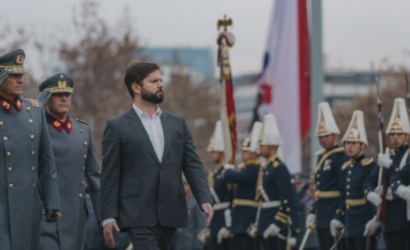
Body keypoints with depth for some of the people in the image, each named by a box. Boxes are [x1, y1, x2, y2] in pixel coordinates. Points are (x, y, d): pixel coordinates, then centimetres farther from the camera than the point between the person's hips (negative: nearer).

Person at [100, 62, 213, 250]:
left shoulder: (177, 123, 15)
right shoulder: (117, 127, 2)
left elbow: (193, 165, 11)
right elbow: (110, 176, 0)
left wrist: (204, 199, -5)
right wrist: (108, 217, -6)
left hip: (170, 215, 5)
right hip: (138, 215, -5)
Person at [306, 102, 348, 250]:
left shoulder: (341, 157, -10)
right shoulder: (321, 156, 17)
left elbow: (345, 190, -16)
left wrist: (339, 216, -21)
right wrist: (312, 213, 17)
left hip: (334, 214, -9)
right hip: (322, 216, 9)